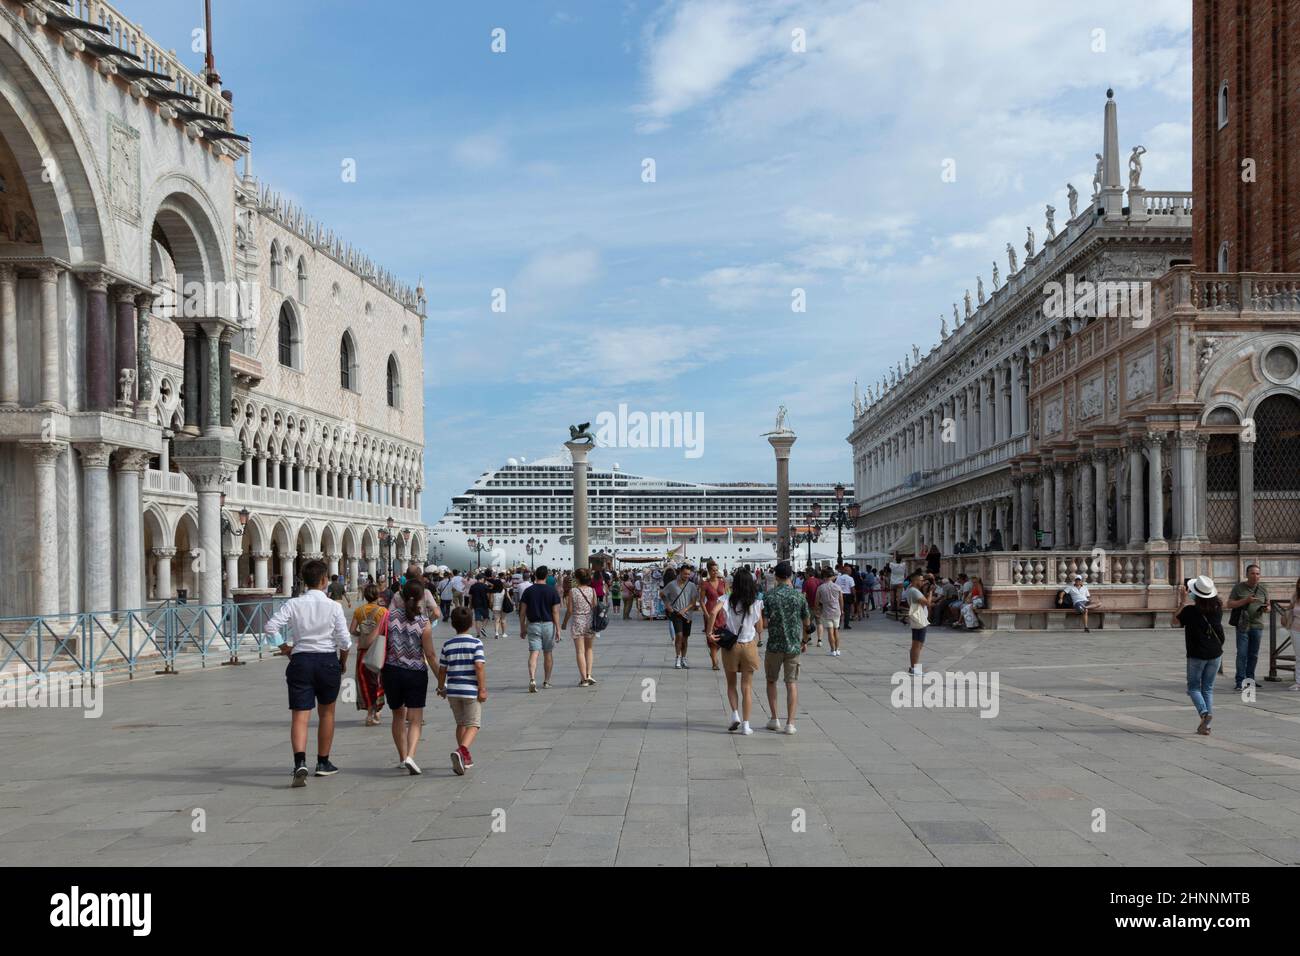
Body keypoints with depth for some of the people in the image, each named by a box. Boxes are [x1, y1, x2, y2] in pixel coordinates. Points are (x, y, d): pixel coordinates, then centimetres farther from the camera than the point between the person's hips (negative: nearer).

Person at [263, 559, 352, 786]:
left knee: (300, 715, -3)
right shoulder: (333, 606, -6)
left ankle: (300, 762, -25)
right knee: (326, 713, 18)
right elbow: (344, 641, -7)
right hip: (328, 660, 0)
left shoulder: (293, 604, -2)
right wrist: (343, 662, 11)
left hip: (300, 660, 0)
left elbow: (270, 627, -9)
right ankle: (323, 763, 28)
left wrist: (284, 646, 6)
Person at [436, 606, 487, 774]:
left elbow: (442, 669, 6)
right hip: (471, 690, -4)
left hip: (453, 690, 4)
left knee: (461, 723, 18)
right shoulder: (476, 643, -7)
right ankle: (462, 750, -23)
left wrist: (441, 688, 21)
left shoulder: (448, 644, 3)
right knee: (473, 724, 1)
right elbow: (479, 666, -15)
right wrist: (483, 689, -11)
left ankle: (465, 757, 24)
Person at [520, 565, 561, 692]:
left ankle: (532, 679, -25)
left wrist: (522, 628, 9)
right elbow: (555, 612, -7)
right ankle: (546, 681, 24)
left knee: (533, 653, -6)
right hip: (548, 625, 0)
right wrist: (558, 629, -3)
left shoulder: (528, 591, -1)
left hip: (533, 625, 0)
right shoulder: (552, 591, -4)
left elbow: (522, 612, 1)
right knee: (547, 654, 14)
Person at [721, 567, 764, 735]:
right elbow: (760, 628, 2)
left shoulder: (727, 601, -7)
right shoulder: (756, 604, -4)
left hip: (730, 646, 0)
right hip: (749, 646, 0)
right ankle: (745, 724, 3)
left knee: (731, 684, 18)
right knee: (747, 687, 5)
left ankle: (735, 714, 2)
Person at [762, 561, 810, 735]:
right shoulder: (798, 595, -2)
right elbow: (807, 622, 4)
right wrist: (804, 640, 19)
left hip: (774, 645, -1)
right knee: (792, 683, 4)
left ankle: (774, 719, 15)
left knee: (771, 681, 16)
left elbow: (763, 621, -10)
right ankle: (790, 723, 0)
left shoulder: (769, 595, -7)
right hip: (794, 645, 1)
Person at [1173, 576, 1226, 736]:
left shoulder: (1190, 610, -16)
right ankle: (1205, 725, 7)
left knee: (1193, 687, 9)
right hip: (1215, 654, 4)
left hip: (1197, 655, -4)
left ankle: (1204, 712, -18)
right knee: (1208, 688, 12)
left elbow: (1175, 622, 0)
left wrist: (1182, 601, 1)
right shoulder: (1218, 608, -3)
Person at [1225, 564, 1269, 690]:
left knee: (1253, 654, 8)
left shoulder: (1263, 589, 9)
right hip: (1242, 625, -3)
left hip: (1257, 625, 3)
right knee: (1242, 654, -8)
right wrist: (1245, 600, -16)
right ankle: (1239, 681, -6)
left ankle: (1250, 678, 20)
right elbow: (1229, 604, -3)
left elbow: (1268, 606, 17)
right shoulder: (1238, 587, 0)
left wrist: (1266, 608, -8)